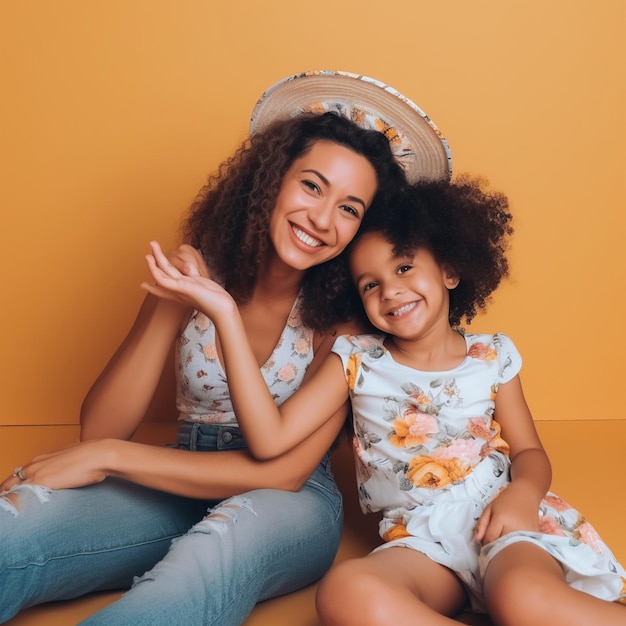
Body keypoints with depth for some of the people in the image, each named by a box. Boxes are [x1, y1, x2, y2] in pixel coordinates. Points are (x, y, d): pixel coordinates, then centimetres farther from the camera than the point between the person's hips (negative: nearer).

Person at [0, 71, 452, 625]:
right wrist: (167, 309, -23)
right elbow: (99, 430, -8)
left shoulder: (345, 316, -13)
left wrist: (109, 456, -18)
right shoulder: (197, 273, -7)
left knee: (230, 536, -39)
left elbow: (285, 472, -17)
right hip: (181, 486, 2)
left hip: (287, 507, -1)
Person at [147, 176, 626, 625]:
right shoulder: (357, 360, 8)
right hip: (419, 540, 2)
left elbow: (530, 453, 15)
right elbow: (270, 439, -4)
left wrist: (523, 492, -12)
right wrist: (225, 313, -9)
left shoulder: (492, 356, 10)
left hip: (502, 522, -2)